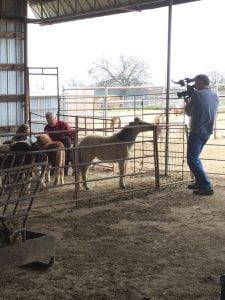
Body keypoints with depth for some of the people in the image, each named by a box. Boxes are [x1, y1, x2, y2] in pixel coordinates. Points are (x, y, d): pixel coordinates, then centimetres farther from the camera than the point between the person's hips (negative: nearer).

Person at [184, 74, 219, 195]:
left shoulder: (197, 94, -13)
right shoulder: (215, 96, 10)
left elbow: (188, 112, -6)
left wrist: (187, 101, 12)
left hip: (197, 132, -8)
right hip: (207, 131, 8)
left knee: (193, 160, -6)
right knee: (195, 157, 22)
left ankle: (207, 187, -11)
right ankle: (199, 183, 26)